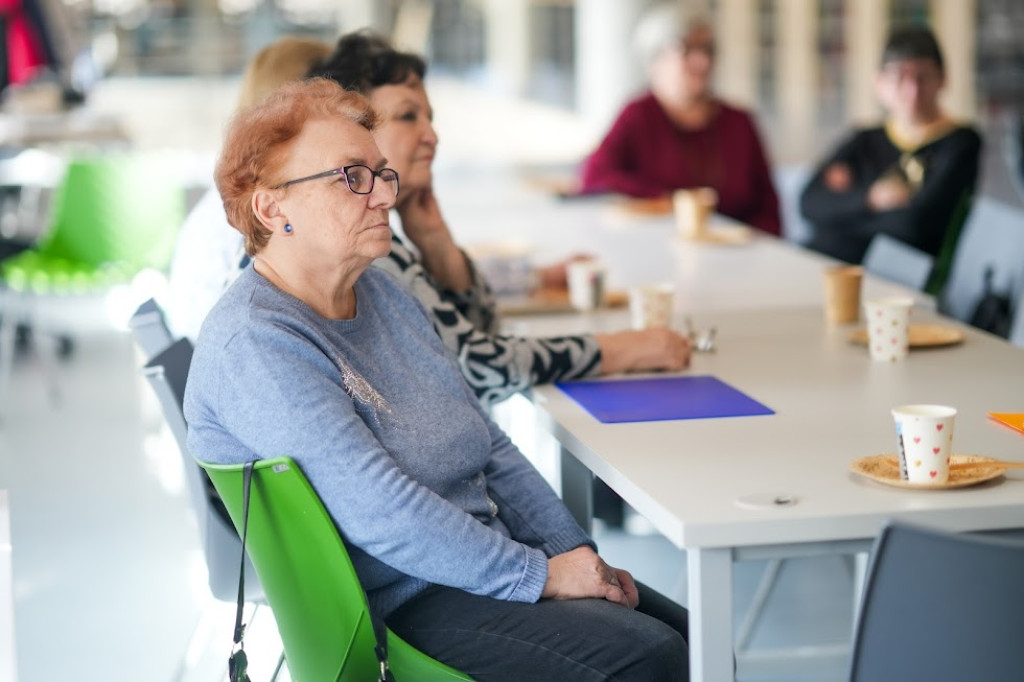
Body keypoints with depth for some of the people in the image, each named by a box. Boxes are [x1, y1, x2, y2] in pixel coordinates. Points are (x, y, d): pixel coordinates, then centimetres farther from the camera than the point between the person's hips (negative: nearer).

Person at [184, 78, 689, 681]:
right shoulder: (253, 346, -18)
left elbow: (492, 449, 16)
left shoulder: (383, 293, 12)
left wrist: (576, 554, 5)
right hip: (398, 604, -9)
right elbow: (381, 512, -25)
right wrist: (538, 575, -21)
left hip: (477, 564, 9)